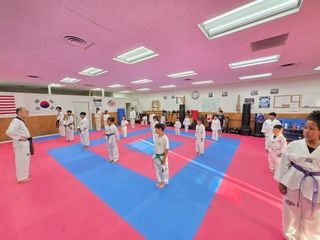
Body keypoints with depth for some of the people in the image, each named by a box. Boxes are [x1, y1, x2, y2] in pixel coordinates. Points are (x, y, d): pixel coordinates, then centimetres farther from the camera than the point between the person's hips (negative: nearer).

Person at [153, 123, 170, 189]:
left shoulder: (165, 138, -26)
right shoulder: (156, 136, -4)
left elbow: (167, 150, -20)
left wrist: (164, 159, -17)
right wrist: (154, 155, 13)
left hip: (162, 157, -7)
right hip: (156, 156, 7)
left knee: (164, 170, 15)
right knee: (157, 170, 22)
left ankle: (164, 182, 40)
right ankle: (160, 181, 46)